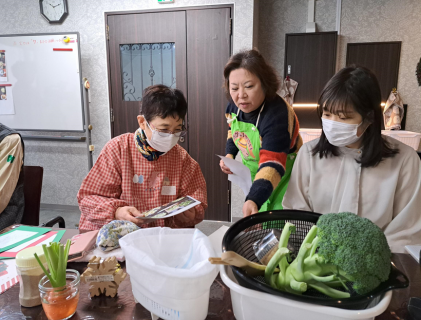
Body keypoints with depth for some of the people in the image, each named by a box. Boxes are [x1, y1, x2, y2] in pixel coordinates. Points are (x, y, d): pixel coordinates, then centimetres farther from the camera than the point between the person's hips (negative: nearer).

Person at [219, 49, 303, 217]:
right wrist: (229, 155, -4)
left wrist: (253, 200, -57)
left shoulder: (277, 115, -34)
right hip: (254, 175, 7)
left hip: (283, 179, -7)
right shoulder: (234, 104, -11)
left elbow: (272, 165, -43)